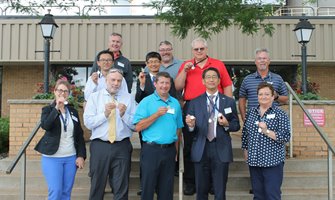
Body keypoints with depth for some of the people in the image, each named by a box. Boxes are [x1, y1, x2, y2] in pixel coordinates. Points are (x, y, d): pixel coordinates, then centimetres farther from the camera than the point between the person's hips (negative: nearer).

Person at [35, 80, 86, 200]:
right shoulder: (48, 110, 1)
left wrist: (81, 155, 2)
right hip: (52, 158, -3)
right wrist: (57, 108, -24)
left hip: (71, 158, 4)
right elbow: (45, 125, -20)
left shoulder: (73, 111, 11)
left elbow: (79, 135, 10)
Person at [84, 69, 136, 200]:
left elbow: (135, 125, 0)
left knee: (122, 188, 6)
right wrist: (105, 114, -17)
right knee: (97, 185, 11)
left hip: (122, 147, 1)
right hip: (100, 146, 0)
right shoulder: (94, 97, 5)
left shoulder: (128, 98, 7)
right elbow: (88, 123, -5)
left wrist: (124, 114, -16)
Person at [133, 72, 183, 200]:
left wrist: (176, 149, 12)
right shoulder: (146, 102, -3)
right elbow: (138, 127, -11)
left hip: (170, 150, 4)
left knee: (167, 188, 10)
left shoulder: (175, 103, 10)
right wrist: (156, 115, -19)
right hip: (151, 150, -4)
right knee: (148, 186, 3)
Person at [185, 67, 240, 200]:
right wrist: (191, 125, -19)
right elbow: (190, 130, 3)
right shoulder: (194, 102, 7)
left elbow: (236, 125, 9)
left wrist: (227, 124, -11)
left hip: (221, 150, 0)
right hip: (201, 149, 1)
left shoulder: (229, 102, 8)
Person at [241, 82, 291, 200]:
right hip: (254, 160, 5)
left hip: (273, 161, -4)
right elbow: (245, 133, 17)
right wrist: (245, 150, 13)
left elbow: (285, 137, -11)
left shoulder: (280, 114, -4)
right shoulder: (251, 112, 10)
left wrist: (267, 131, -20)